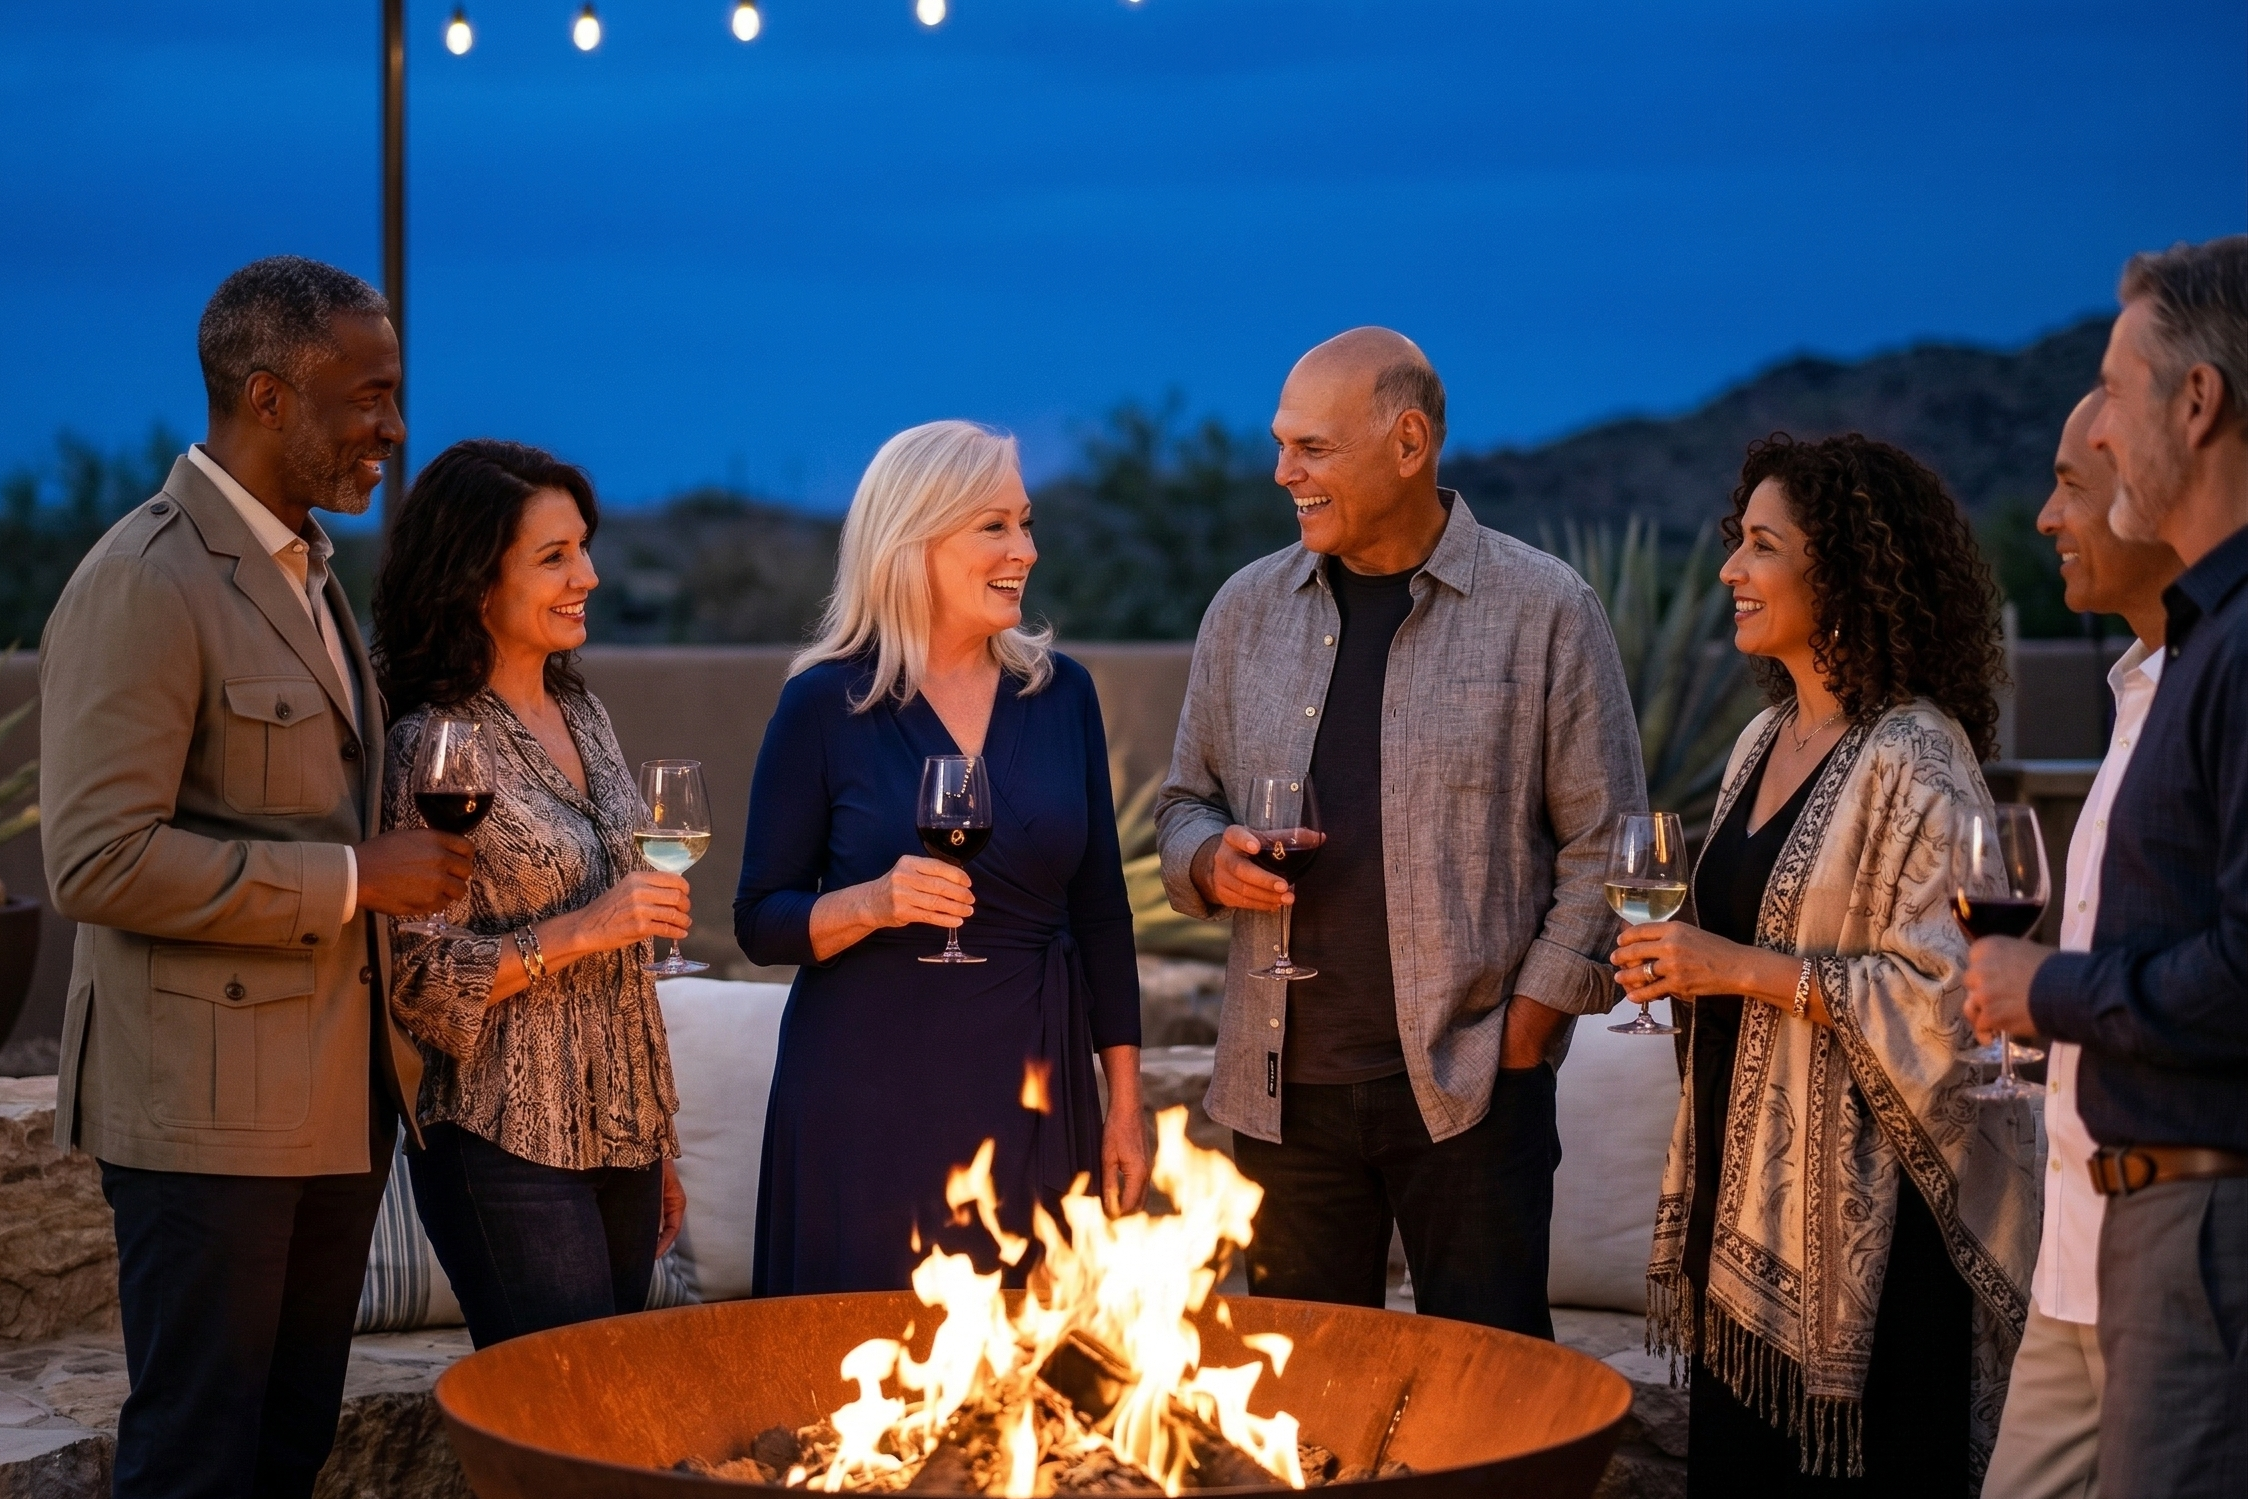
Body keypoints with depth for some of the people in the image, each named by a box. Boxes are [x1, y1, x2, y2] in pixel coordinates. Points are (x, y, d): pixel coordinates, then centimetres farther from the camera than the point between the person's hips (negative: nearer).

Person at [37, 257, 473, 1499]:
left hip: (339, 1100, 9)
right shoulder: (144, 584, -14)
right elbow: (99, 860, -21)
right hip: (210, 1108, -9)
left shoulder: (306, 571, 16)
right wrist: (352, 877, -18)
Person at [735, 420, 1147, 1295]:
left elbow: (1101, 914, 9)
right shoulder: (825, 704, -4)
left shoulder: (1060, 692, 5)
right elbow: (761, 923, -1)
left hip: (1029, 1088, 3)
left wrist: (1125, 1106, 7)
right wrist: (873, 903, -20)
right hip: (870, 1090, -3)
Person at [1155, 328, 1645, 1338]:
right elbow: (1185, 802, 19)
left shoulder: (1544, 609, -2)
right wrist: (1211, 862, -5)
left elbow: (1602, 839, -1)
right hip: (1283, 1085, 3)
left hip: (1470, 1087, -3)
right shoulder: (1246, 610, 10)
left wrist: (1526, 1031, -7)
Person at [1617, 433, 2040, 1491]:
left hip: (1870, 1216, -8)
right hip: (1746, 1190, 8)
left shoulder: (1913, 760, -13)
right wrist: (1679, 967, 7)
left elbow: (1940, 995, -20)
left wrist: (1743, 969, -19)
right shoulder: (1763, 745, 14)